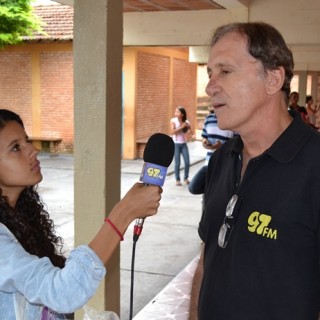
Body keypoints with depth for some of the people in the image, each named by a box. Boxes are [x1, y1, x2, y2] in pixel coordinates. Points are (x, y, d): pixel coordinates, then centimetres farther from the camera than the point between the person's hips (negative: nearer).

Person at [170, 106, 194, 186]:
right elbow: (172, 132, -17)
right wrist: (181, 127, -21)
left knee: (187, 162, -1)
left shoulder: (186, 122, -2)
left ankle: (186, 178, 19)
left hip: (184, 144, 2)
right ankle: (177, 180, 13)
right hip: (176, 144, -2)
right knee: (177, 163, -2)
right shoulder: (173, 121, -7)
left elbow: (192, 133, 1)